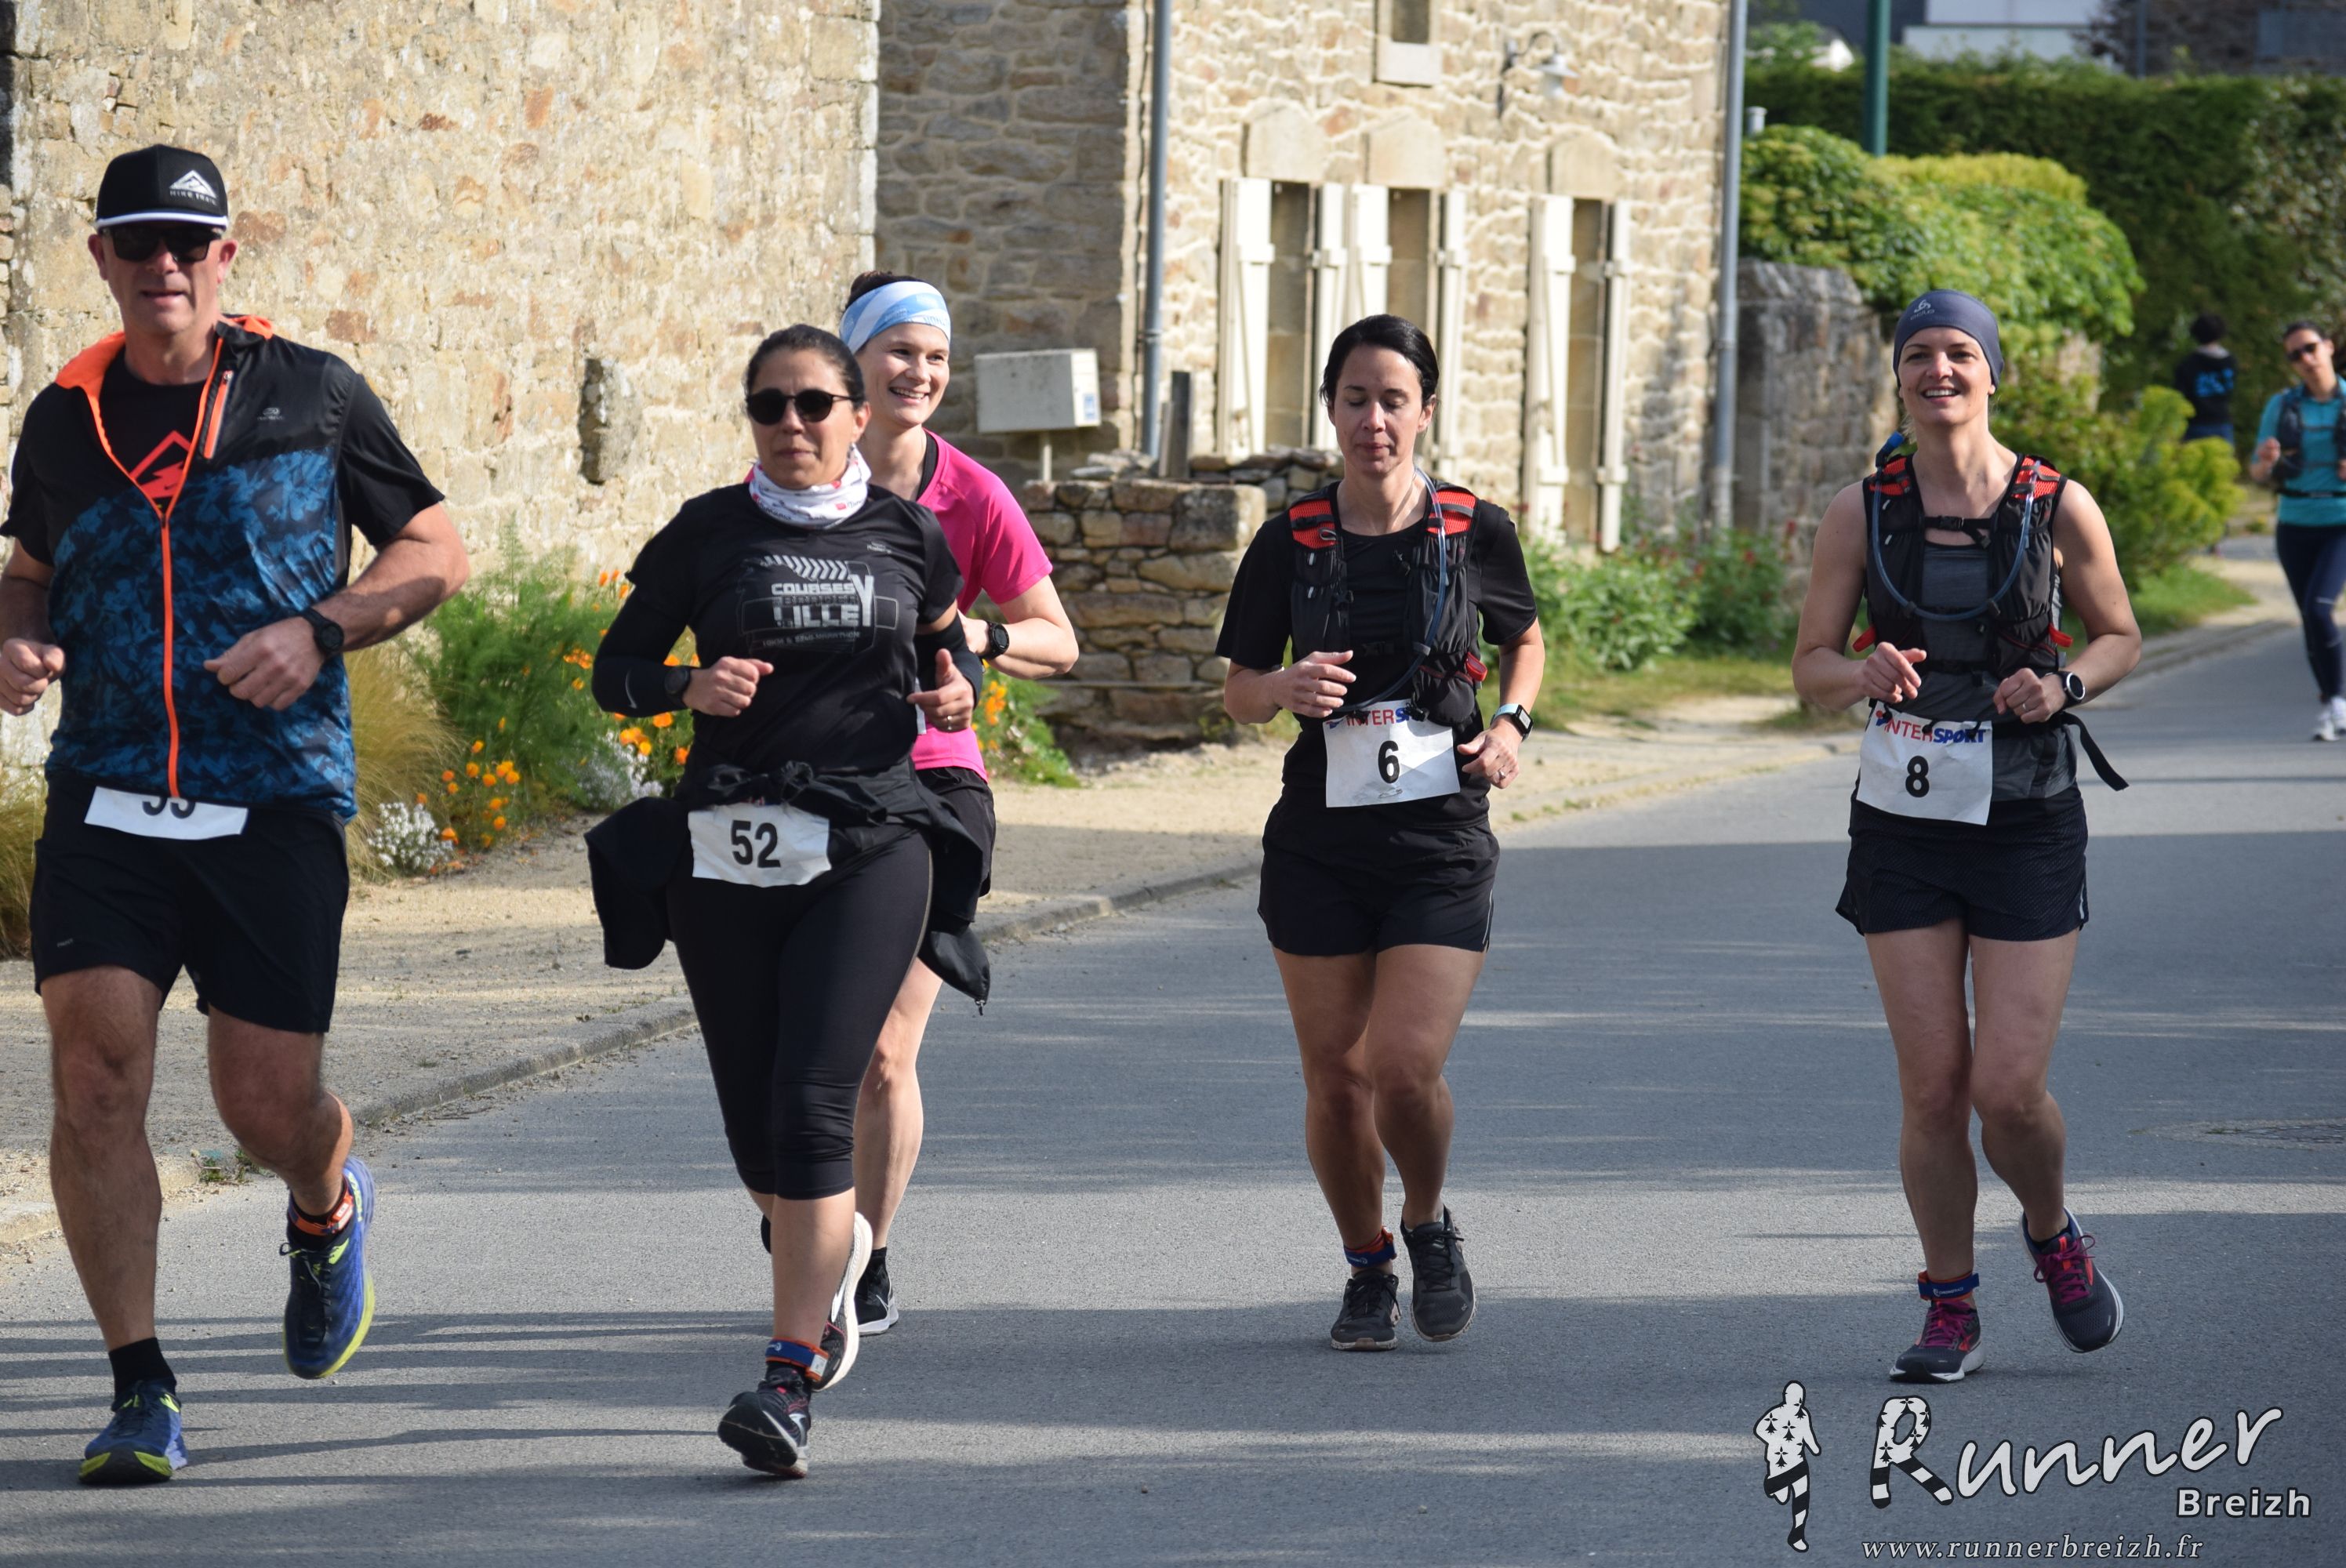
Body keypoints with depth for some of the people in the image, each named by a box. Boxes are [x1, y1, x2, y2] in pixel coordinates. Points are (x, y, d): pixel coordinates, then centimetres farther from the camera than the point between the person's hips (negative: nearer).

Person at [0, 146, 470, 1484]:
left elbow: (438, 552, 7)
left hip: (278, 802, -2)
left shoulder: (312, 395, 2)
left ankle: (329, 1208, 39)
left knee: (267, 1101, 0)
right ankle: (142, 1390, -8)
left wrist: (319, 629, -9)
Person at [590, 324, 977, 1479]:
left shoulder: (907, 537, 8)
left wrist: (952, 697, 0)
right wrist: (689, 686, -11)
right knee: (752, 1123, 6)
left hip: (869, 850, -2)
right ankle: (830, 1251, 41)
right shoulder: (706, 535, 6)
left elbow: (944, 650, 23)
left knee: (810, 1102, -16)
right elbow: (614, 671, 9)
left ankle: (791, 1381, -17)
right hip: (729, 851, 2)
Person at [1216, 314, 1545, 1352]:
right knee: (1336, 1079, 4)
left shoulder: (1474, 531, -1)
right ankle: (1368, 1270, 26)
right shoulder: (1292, 542, 1)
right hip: (1319, 843, 2)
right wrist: (1289, 688, -15)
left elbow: (1524, 639, 18)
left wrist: (1512, 723, -1)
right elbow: (1239, 693, 7)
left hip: (1442, 842, -2)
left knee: (1406, 1070, -14)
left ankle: (1429, 1227, 16)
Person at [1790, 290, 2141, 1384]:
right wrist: (1863, 675, -19)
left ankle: (2053, 1236, 25)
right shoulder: (1862, 511, -1)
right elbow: (1811, 665, 4)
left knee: (2009, 1088, -7)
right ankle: (1950, 1310, 15)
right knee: (1932, 1087, -1)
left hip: (2028, 828, -1)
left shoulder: (2057, 508, -4)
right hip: (1904, 827, 2)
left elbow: (2119, 638, 9)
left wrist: (2062, 686, -12)